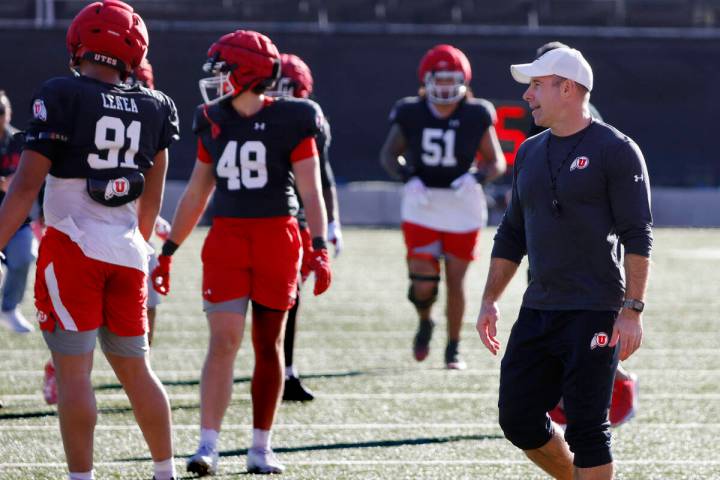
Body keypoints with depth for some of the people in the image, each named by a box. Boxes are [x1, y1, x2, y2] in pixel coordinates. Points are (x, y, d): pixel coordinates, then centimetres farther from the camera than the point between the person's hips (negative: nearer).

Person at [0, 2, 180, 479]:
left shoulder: (60, 98, -9)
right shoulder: (154, 108, 6)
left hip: (73, 245, -5)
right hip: (126, 251, 5)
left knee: (73, 371, -2)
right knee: (136, 369, 15)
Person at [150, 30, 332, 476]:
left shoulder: (291, 121, -5)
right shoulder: (213, 124, 8)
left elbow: (311, 192, -6)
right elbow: (196, 195, 15)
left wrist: (320, 248, -16)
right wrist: (168, 250, 15)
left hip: (277, 238, -2)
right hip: (226, 238, 2)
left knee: (269, 345, 5)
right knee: (224, 340, -8)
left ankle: (261, 447, 14)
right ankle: (208, 446, -12)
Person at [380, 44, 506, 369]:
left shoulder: (476, 116, -4)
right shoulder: (411, 114, -3)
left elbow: (497, 162, 5)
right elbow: (389, 155, 10)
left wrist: (476, 177, -16)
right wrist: (406, 176, -9)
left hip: (462, 208, 0)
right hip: (421, 206, 0)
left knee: (455, 281, 4)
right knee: (423, 283, -7)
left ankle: (453, 348, 20)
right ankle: (425, 322, 27)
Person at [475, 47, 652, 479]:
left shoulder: (615, 151, -6)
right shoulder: (530, 152, 16)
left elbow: (638, 237, -11)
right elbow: (512, 234, 22)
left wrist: (632, 310, -17)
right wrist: (490, 301, 16)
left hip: (595, 314, -7)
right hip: (538, 312, 7)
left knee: (587, 429, -7)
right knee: (518, 419, 6)